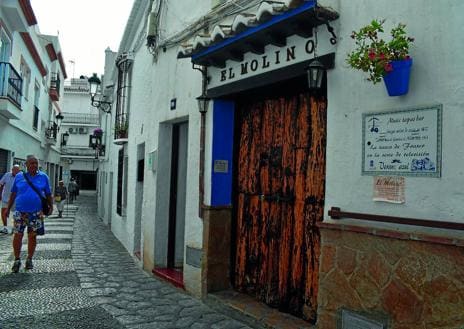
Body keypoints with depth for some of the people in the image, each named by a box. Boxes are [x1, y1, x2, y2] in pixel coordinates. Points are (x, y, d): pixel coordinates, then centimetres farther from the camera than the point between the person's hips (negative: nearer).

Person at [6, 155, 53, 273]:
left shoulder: (43, 177, 3)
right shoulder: (19, 176, 4)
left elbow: (48, 194, 8)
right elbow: (13, 194, 10)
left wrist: (51, 206, 6)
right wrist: (8, 208, 10)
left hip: (36, 213, 0)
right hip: (20, 212, 0)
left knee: (32, 236, 7)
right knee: (17, 235, -1)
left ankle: (29, 259, 22)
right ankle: (17, 260, 14)